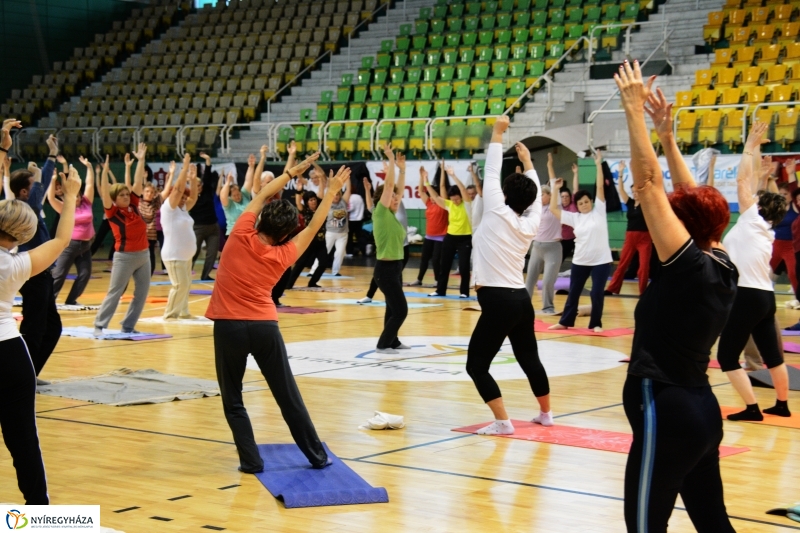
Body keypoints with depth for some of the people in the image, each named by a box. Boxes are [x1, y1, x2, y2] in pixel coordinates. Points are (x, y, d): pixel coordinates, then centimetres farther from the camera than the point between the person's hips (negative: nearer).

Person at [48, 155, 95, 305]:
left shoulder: (86, 203, 6)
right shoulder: (65, 208, -3)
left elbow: (90, 184, 5)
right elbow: (51, 197, -15)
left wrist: (89, 167, -1)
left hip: (86, 245, 5)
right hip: (70, 244, -5)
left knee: (85, 274, 6)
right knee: (59, 274, -3)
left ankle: (71, 300, 16)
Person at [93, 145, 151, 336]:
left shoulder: (133, 206, 5)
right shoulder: (113, 212, -8)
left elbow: (138, 182, 5)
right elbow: (104, 193, -22)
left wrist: (141, 160, 2)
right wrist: (105, 172, -32)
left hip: (144, 254, 6)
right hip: (125, 257, -6)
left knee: (142, 292, 7)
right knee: (114, 292, -2)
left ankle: (128, 326, 17)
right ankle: (99, 325, 5)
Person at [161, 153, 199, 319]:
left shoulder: (183, 209, 14)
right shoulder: (169, 208, -9)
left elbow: (193, 196, 14)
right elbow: (178, 188, -16)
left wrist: (193, 178, 4)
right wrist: (185, 168, -15)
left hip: (186, 255, 9)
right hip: (174, 255, -9)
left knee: (186, 285, 11)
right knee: (180, 285, -11)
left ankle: (183, 312, 18)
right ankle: (170, 314, -4)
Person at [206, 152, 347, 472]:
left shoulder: (240, 237, -5)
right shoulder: (284, 256, -2)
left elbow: (261, 195, 8)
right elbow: (313, 227, 11)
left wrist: (294, 171, 16)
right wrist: (332, 191, 21)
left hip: (229, 326, -1)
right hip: (264, 327, 1)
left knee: (233, 401, 10)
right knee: (289, 397, 9)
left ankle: (251, 461, 5)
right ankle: (317, 456, 16)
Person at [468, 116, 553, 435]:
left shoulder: (497, 214, -8)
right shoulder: (531, 222, 7)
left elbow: (491, 172, -3)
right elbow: (535, 194, 25)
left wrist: (498, 134, 5)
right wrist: (527, 161, 36)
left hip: (498, 301, -7)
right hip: (521, 299, 7)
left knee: (476, 365, -3)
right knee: (529, 358, 23)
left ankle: (502, 422, -11)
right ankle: (545, 413, 36)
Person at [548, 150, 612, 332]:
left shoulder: (599, 211, -1)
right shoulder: (574, 217, 5)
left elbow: (600, 187, -7)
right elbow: (553, 209, 5)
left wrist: (598, 164, -10)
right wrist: (556, 188, 0)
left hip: (600, 261, -3)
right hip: (580, 261, 3)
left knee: (597, 293, -3)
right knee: (573, 293, 12)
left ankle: (596, 324, 12)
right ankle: (565, 322, 24)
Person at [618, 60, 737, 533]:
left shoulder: (689, 264, -16)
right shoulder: (722, 266, 4)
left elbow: (647, 181, -16)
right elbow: (692, 198, 15)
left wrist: (634, 109, -10)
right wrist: (667, 134, 17)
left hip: (666, 412, -9)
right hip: (701, 409, 9)